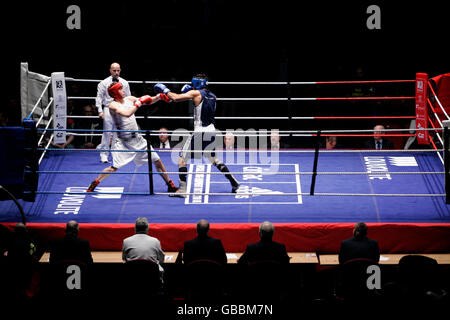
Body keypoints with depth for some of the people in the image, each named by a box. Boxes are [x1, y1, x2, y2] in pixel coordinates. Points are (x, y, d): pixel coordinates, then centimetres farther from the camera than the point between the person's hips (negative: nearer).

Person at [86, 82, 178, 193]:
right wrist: (138, 103, -23)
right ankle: (95, 183, 10)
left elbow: (148, 101, 12)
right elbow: (127, 114, -32)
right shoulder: (113, 105, -15)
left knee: (157, 161, 5)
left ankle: (170, 185, 16)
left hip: (138, 140, 6)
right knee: (114, 167, -11)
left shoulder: (129, 99, 5)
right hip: (123, 142, -6)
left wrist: (159, 96, -5)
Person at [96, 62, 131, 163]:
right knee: (107, 133, -5)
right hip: (108, 109, -3)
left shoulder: (124, 83, 10)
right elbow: (99, 97, 1)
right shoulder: (104, 83, 1)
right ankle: (104, 155, 0)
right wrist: (100, 111, -8)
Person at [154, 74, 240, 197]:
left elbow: (176, 98, -13)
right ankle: (234, 182, 20)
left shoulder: (196, 93, -7)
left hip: (200, 132, -6)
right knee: (214, 159, 24)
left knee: (182, 158, 2)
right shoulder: (213, 96, 12)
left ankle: (182, 190, -7)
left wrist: (165, 91, 4)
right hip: (211, 131, 6)